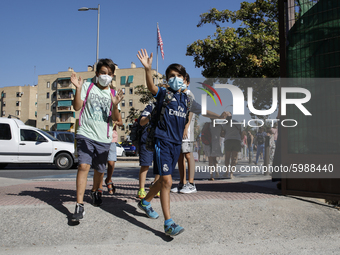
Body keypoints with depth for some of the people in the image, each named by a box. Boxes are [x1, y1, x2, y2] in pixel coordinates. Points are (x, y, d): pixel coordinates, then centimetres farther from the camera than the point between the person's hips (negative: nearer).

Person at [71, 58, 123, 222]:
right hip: (86, 134, -3)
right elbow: (77, 107, -4)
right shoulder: (87, 87, 5)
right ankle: (79, 206, -14)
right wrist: (78, 88, -15)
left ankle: (95, 191, 43)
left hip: (104, 138, 3)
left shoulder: (113, 94, 10)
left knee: (100, 169, 13)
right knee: (83, 166, -17)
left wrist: (115, 105, -16)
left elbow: (115, 119, 3)